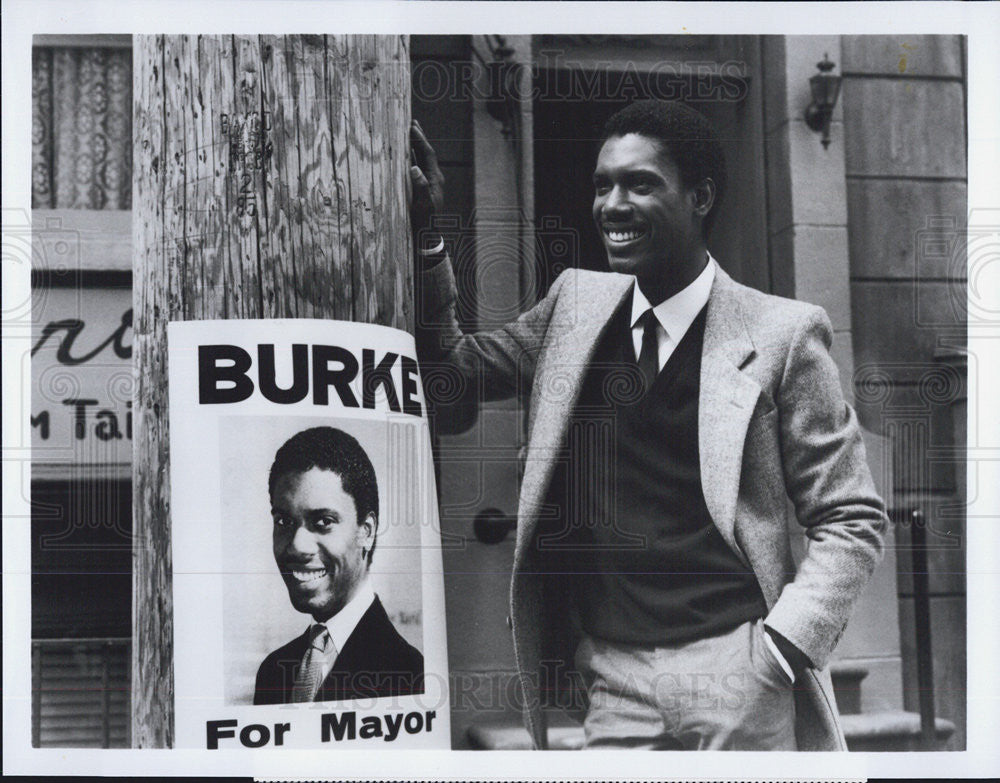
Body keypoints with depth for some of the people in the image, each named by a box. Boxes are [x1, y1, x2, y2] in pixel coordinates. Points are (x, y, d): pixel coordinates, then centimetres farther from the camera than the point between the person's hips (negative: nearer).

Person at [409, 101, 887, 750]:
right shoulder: (575, 302, 9)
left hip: (739, 675, -3)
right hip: (613, 679, 3)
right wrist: (426, 237, 2)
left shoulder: (780, 332, -4)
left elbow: (853, 520, -2)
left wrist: (780, 651, -13)